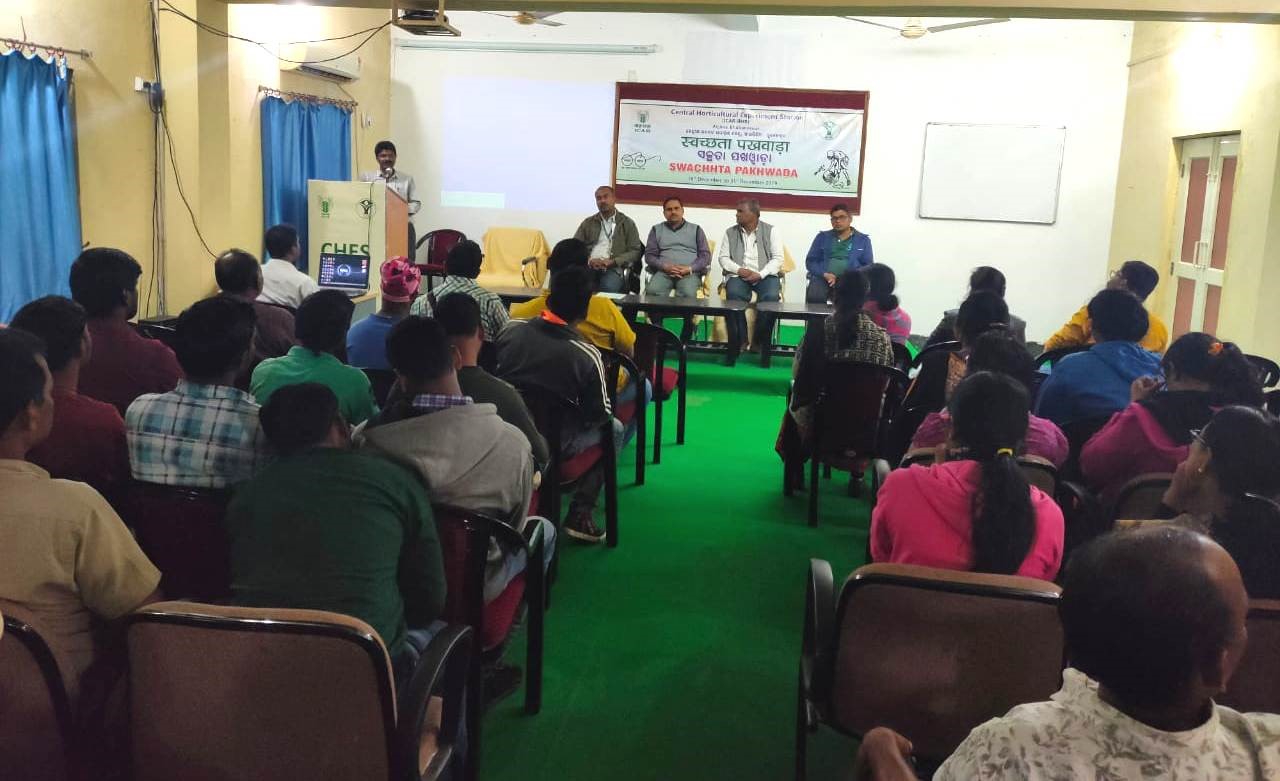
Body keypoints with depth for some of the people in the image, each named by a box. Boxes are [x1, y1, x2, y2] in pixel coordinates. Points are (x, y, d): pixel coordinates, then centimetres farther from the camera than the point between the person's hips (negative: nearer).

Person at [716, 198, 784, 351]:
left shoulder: (770, 231, 5)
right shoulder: (730, 232, 12)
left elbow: (777, 258, -1)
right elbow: (723, 257, 8)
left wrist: (760, 275, -15)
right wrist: (739, 270, -11)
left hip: (765, 275, -1)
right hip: (738, 275, 1)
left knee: (771, 296, -33)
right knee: (733, 294, -33)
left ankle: (760, 343, -19)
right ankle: (739, 341, -24)